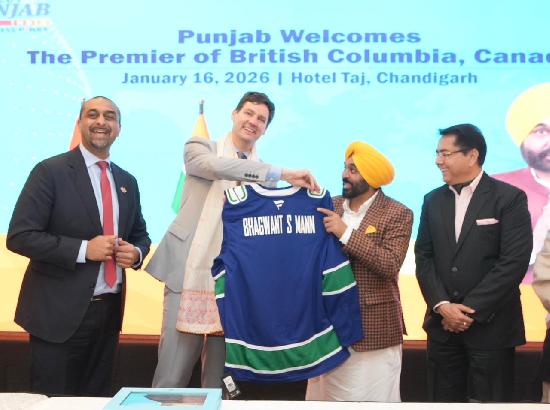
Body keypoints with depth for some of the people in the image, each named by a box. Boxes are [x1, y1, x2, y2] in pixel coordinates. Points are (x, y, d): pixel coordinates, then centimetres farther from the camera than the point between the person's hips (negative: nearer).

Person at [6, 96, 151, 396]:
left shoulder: (127, 182, 11)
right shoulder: (51, 171, -8)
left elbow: (140, 235, 20)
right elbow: (19, 236, -13)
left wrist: (136, 253, -4)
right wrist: (84, 249, -21)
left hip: (109, 310, 6)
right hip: (60, 311, -5)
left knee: (97, 400, 15)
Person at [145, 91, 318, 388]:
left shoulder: (265, 175, 14)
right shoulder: (200, 147, 4)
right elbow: (215, 166, -20)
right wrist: (282, 173, -23)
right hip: (191, 276, -3)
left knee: (220, 382, 8)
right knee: (171, 379, -1)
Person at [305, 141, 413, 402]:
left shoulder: (397, 214, -6)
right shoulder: (330, 207, 8)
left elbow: (390, 266, -18)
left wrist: (346, 233, -20)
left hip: (375, 327, -4)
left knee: (375, 399, 4)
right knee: (326, 396, 12)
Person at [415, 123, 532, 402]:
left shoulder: (510, 198, -6)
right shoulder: (433, 201, 10)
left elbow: (514, 262, -13)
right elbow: (423, 257, 6)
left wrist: (470, 310, -15)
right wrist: (443, 306, -9)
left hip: (491, 325, -4)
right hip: (443, 324, 4)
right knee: (443, 399, 11)